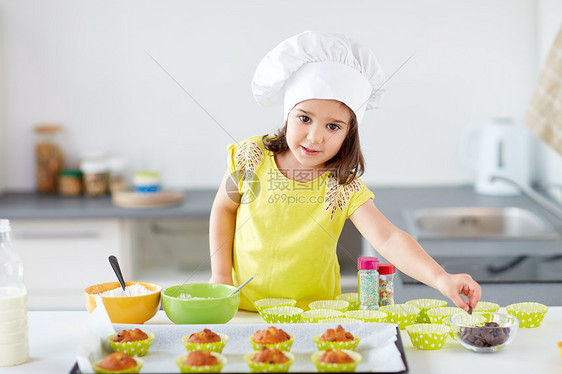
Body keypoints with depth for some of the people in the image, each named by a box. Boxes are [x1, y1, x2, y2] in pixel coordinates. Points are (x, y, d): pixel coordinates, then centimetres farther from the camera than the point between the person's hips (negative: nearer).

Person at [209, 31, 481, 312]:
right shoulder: (252, 157, -9)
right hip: (244, 307, 1)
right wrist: (220, 274, 1)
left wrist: (440, 278, -41)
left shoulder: (345, 189, -13)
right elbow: (224, 208, 8)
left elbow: (388, 238, -25)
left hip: (313, 315, -1)